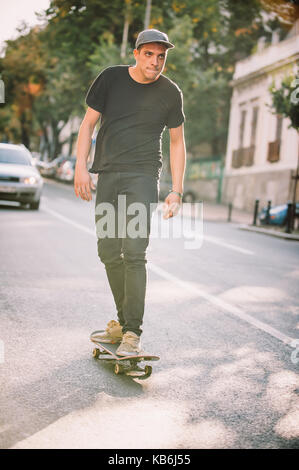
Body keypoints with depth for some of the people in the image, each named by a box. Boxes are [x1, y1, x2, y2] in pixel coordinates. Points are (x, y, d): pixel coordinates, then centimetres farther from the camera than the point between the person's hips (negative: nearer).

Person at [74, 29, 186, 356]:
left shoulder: (170, 93, 2)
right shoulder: (110, 78, 4)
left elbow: (177, 142, 9)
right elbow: (88, 123, 7)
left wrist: (176, 190, 3)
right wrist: (81, 166, -5)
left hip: (142, 176, -3)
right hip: (107, 175, 3)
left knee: (134, 251, -16)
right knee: (108, 252, 5)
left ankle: (133, 333, -14)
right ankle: (123, 321, 19)